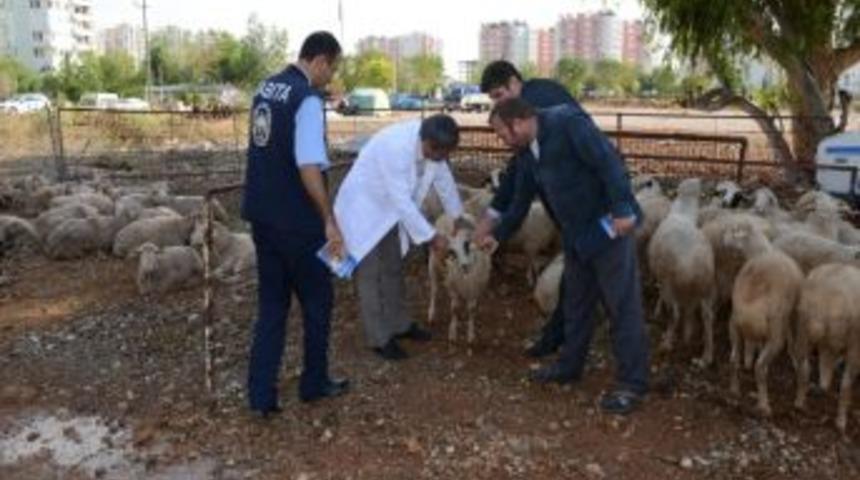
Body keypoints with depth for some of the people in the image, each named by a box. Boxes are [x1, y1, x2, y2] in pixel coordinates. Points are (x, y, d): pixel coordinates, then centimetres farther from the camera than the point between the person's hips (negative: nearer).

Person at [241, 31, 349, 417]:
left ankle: (261, 395, 18)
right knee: (317, 300, 12)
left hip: (261, 213, 8)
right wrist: (329, 220, -17)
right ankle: (315, 383, 26)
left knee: (271, 303, 15)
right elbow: (309, 168, -24)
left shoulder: (265, 88, 9)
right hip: (295, 220, -8)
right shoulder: (308, 99, -17)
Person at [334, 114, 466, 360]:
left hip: (388, 210, 8)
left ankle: (400, 325, 31)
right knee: (370, 275, -3)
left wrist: (457, 216, 13)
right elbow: (402, 201, -33)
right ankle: (379, 338, 7)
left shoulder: (431, 144, -12)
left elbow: (444, 179, 5)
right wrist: (431, 237, -26)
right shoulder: (396, 146, -36)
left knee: (393, 269, 17)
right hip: (362, 209, -8)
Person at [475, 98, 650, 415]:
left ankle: (632, 383, 9)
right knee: (576, 304, 19)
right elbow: (521, 200, 19)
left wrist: (622, 210, -28)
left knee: (623, 306, 0)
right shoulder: (527, 153, 8)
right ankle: (569, 366, 34)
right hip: (576, 234, 9)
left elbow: (609, 162, -23)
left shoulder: (567, 123, -18)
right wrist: (498, 235, 23)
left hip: (608, 225, -9)